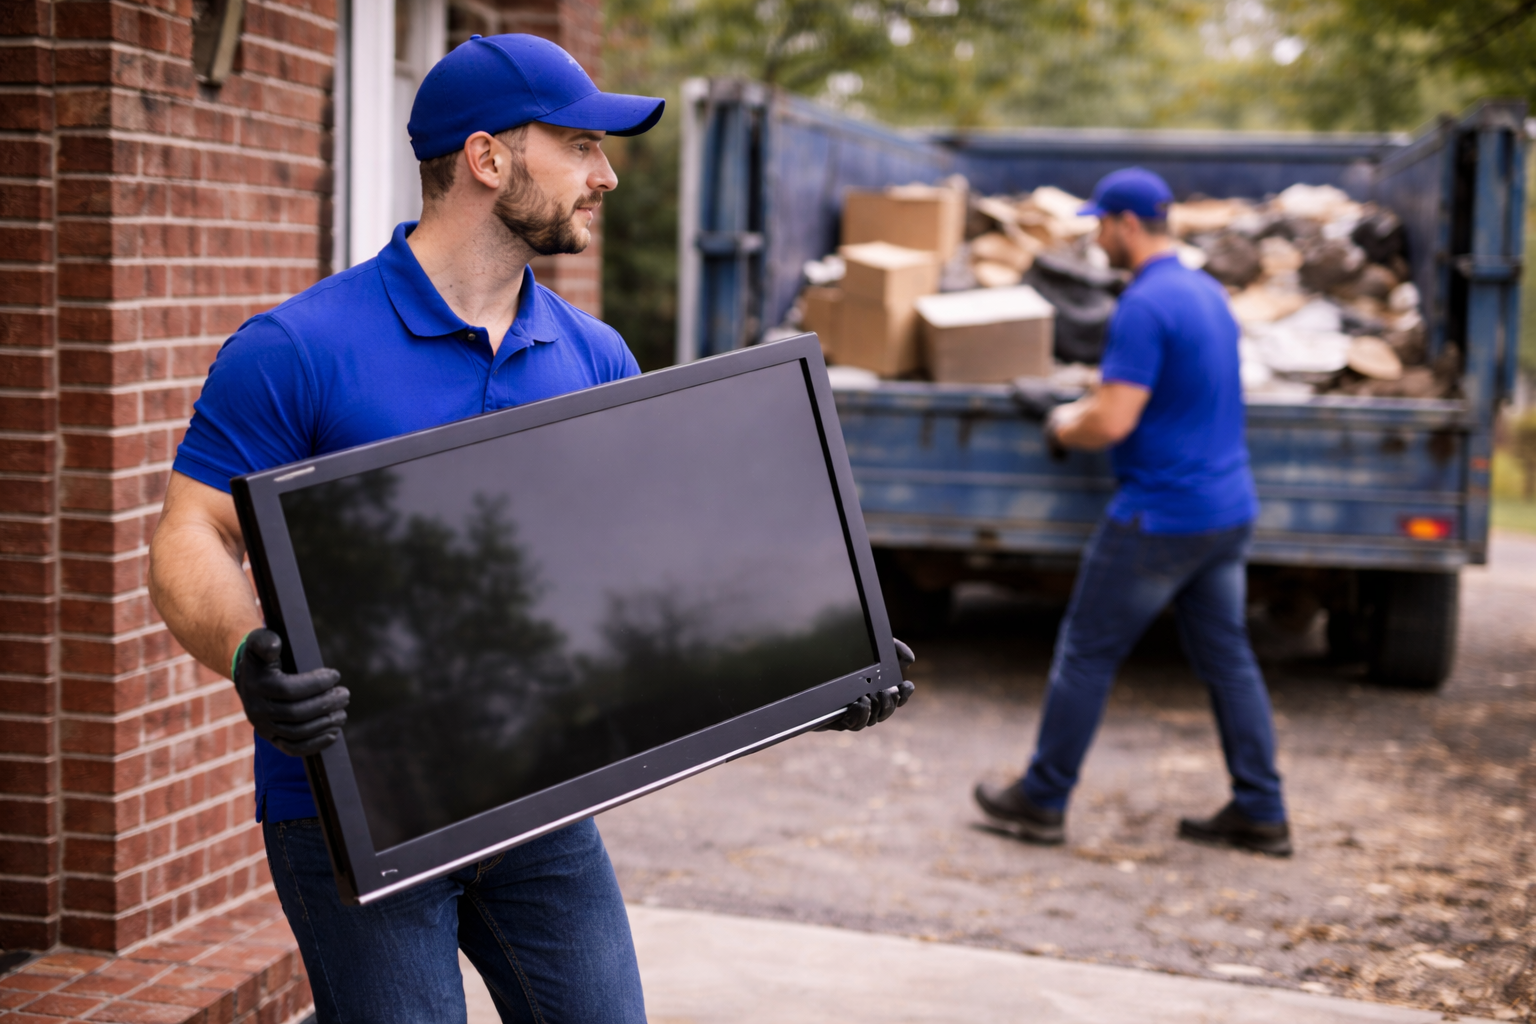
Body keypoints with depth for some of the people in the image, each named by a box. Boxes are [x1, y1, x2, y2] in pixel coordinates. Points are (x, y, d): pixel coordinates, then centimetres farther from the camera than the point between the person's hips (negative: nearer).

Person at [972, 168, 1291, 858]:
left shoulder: (1144, 307, -18)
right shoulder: (1209, 292, 11)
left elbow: (1113, 422, -24)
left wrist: (1065, 428, -2)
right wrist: (1087, 409, 17)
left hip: (1161, 516, -9)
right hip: (1230, 509, 9)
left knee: (1086, 653, 4)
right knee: (1226, 658, 12)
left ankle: (1042, 801, 14)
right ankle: (1260, 813, 13)